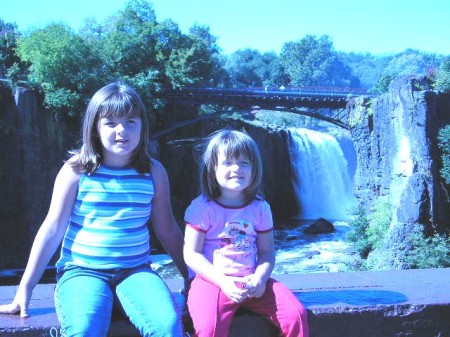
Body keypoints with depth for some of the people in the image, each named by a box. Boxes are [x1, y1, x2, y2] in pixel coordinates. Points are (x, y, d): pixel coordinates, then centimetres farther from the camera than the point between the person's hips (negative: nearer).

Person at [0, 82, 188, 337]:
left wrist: (190, 275, 15)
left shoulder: (154, 172, 3)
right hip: (82, 271, -1)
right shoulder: (76, 170, -3)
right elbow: (52, 229, -1)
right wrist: (25, 288, -1)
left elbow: (168, 230, 12)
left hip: (135, 271, 2)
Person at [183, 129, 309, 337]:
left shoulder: (260, 208, 6)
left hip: (251, 283, 4)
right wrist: (222, 281, -19)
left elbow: (267, 252, 9)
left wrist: (259, 277, -13)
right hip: (213, 281, -4)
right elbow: (191, 254, -7)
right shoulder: (202, 207, -5)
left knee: (296, 315, -13)